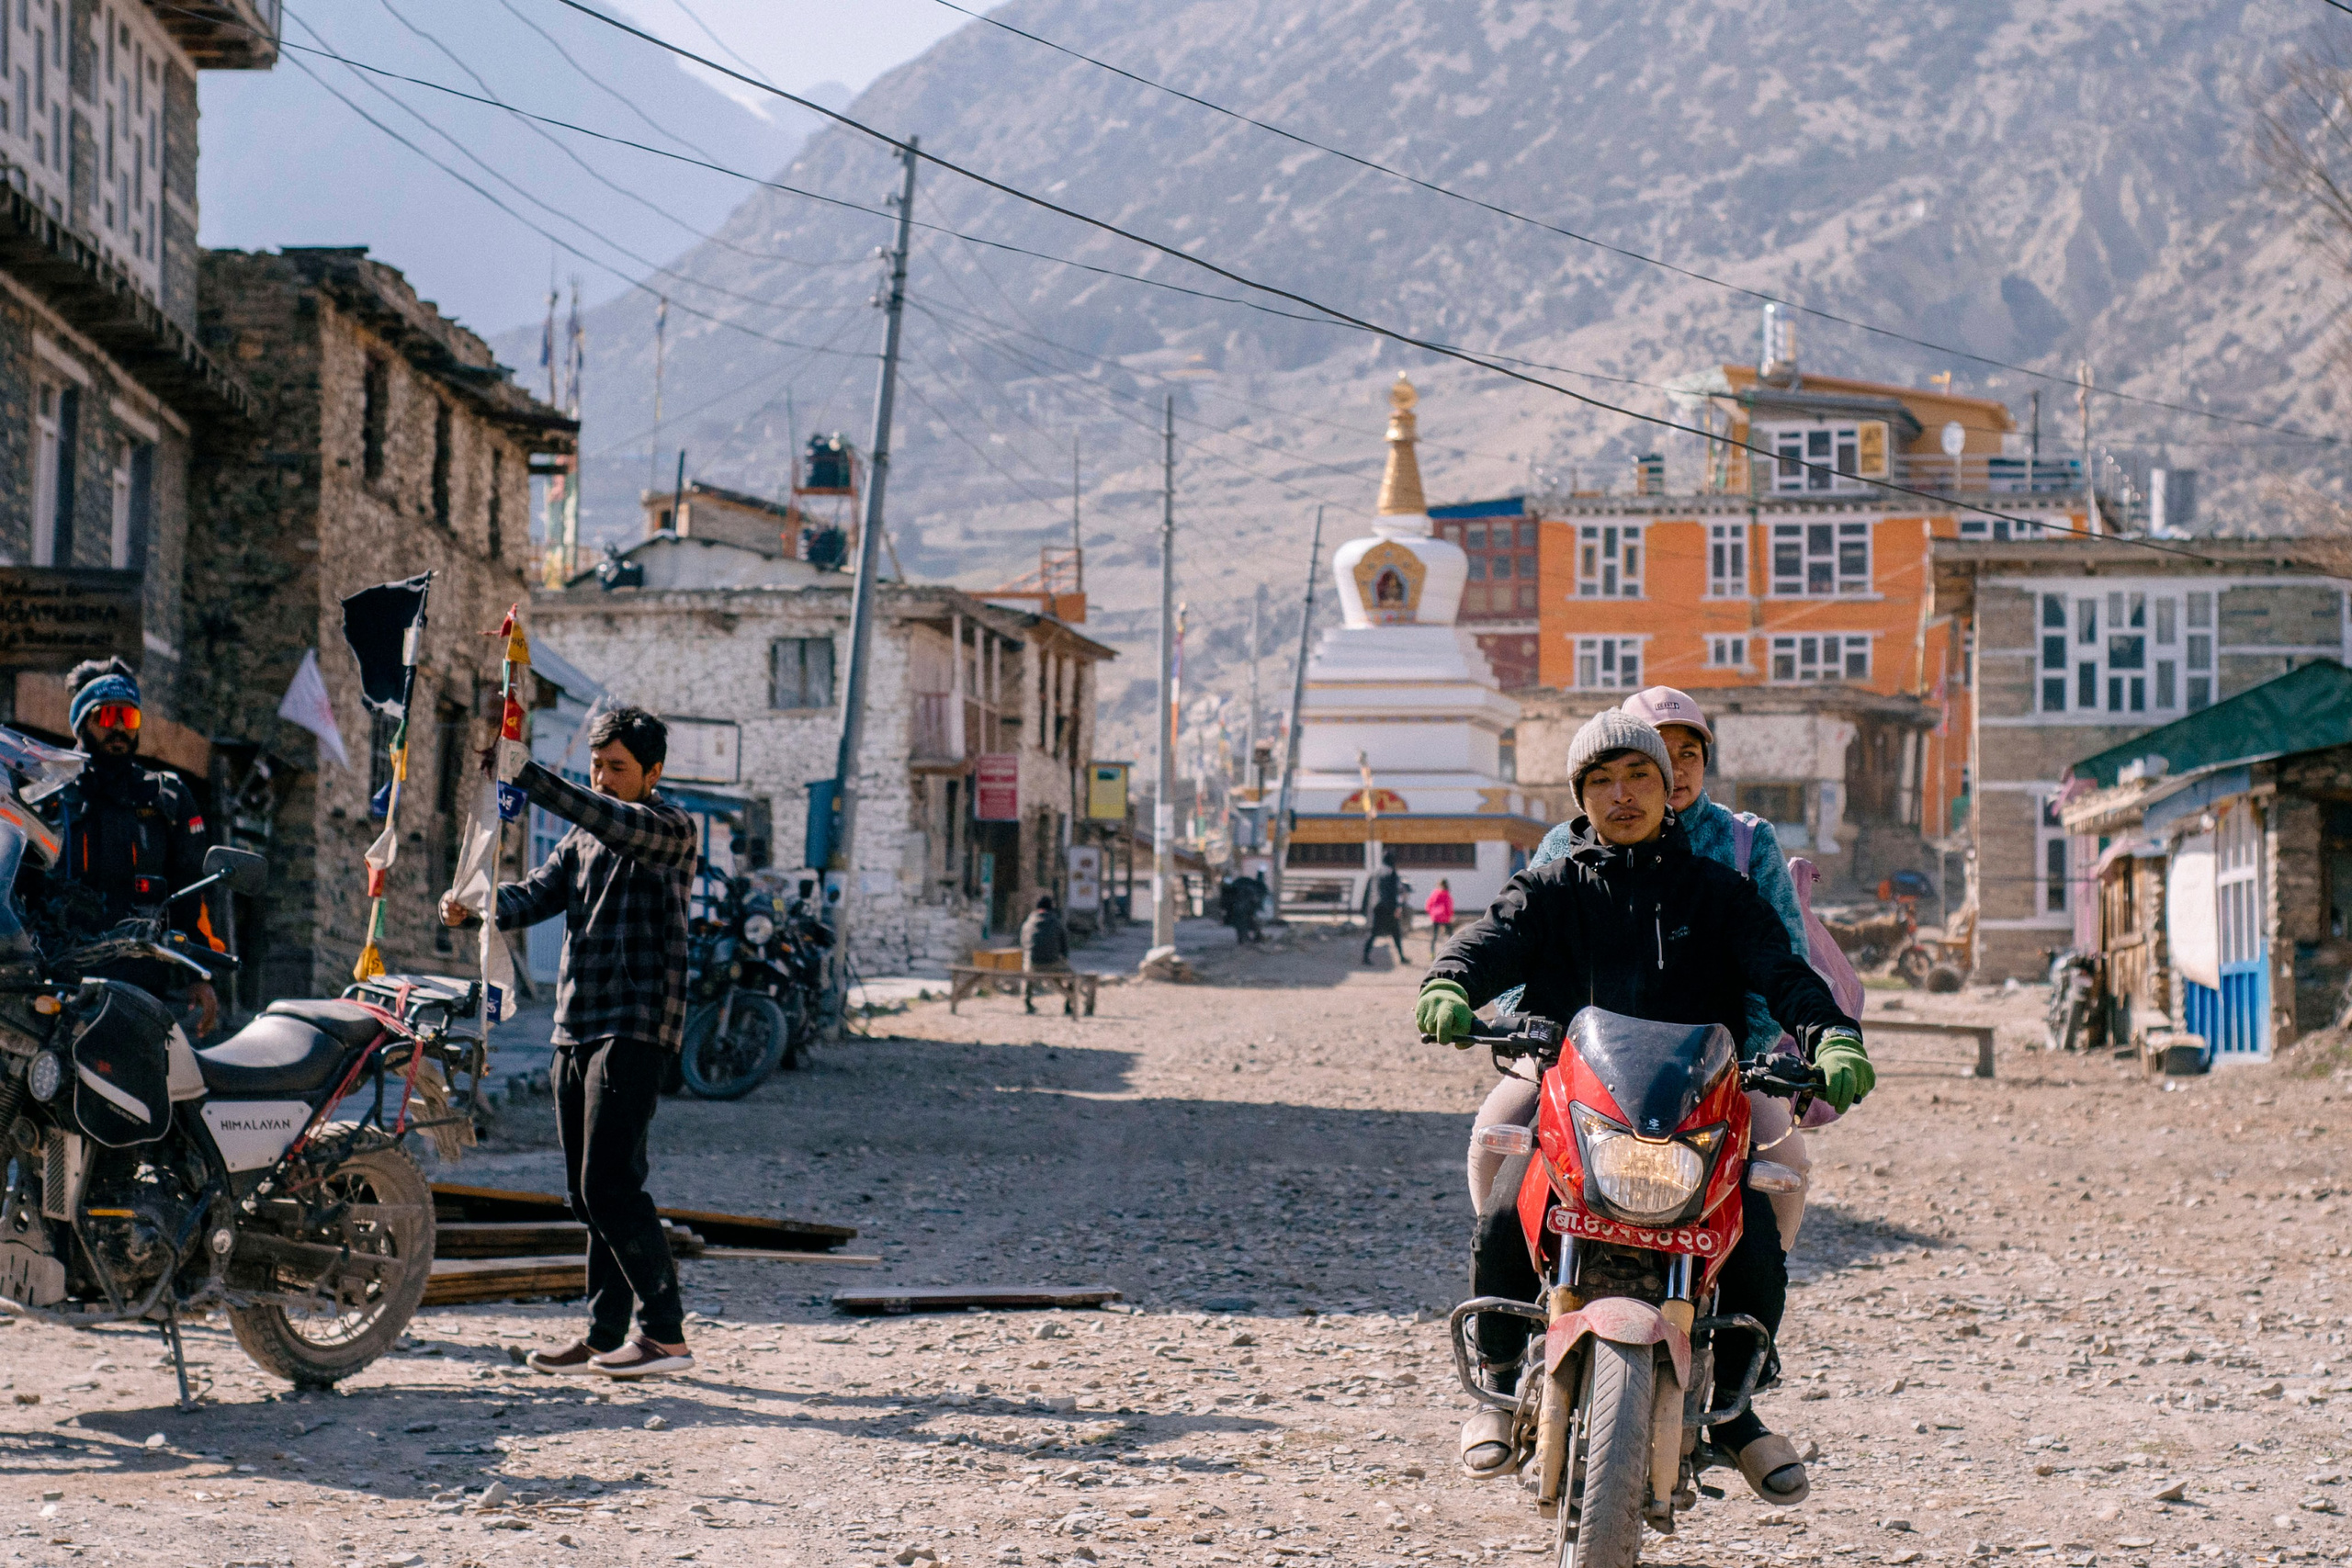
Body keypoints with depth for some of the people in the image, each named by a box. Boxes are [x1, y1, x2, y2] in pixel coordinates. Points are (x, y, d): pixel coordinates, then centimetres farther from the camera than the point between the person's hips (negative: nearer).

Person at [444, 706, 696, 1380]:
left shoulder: (672, 829, -4)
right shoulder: (584, 837, 19)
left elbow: (616, 824, -24)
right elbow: (539, 895, 8)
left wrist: (525, 774, -30)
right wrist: (474, 907, -12)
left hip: (635, 1029, -8)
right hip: (575, 1029, 8)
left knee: (611, 1184, -15)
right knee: (587, 1191, 9)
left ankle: (666, 1332, -13)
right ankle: (605, 1336, 14)